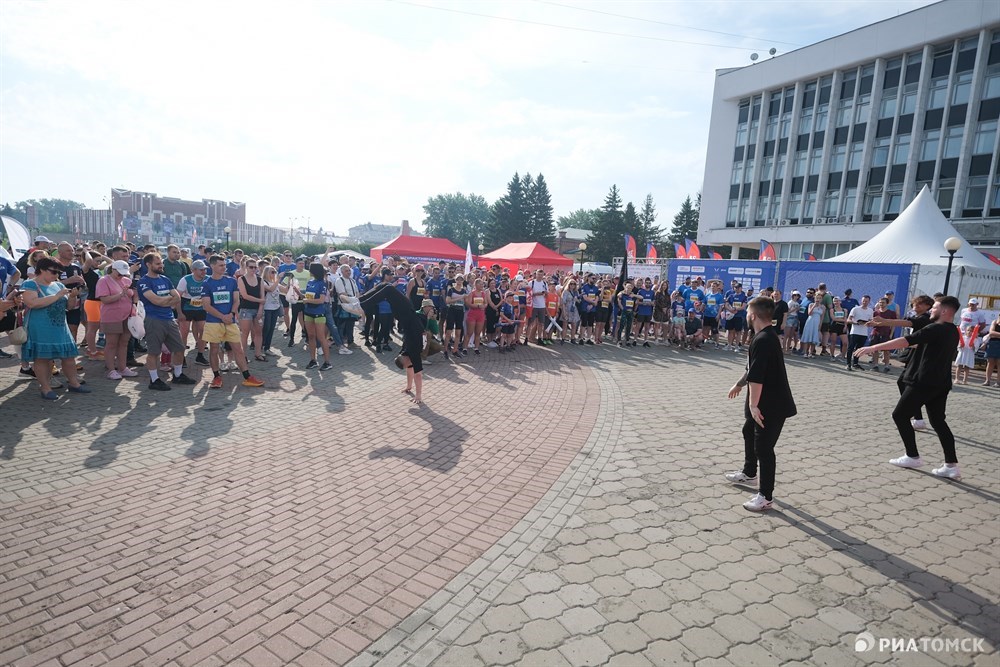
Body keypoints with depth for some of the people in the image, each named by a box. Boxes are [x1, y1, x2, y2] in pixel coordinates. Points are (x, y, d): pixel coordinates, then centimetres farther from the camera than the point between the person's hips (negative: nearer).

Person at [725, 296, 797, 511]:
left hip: (772, 405, -11)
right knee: (749, 432, 27)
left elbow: (756, 377, -31)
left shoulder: (762, 340, -25)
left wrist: (753, 404, -30)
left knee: (763, 447, -3)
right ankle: (749, 473, 46)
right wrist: (739, 385, 35)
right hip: (766, 402, 11)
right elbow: (752, 368, 24)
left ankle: (766, 496, 9)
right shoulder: (766, 336, 10)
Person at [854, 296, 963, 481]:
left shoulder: (935, 329, -16)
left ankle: (913, 457, 9)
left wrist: (874, 347, -28)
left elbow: (905, 341, -25)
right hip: (941, 383, 9)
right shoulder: (953, 331, 13)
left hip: (923, 382, -9)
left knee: (900, 415, 3)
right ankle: (951, 465, 6)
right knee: (938, 421, 11)